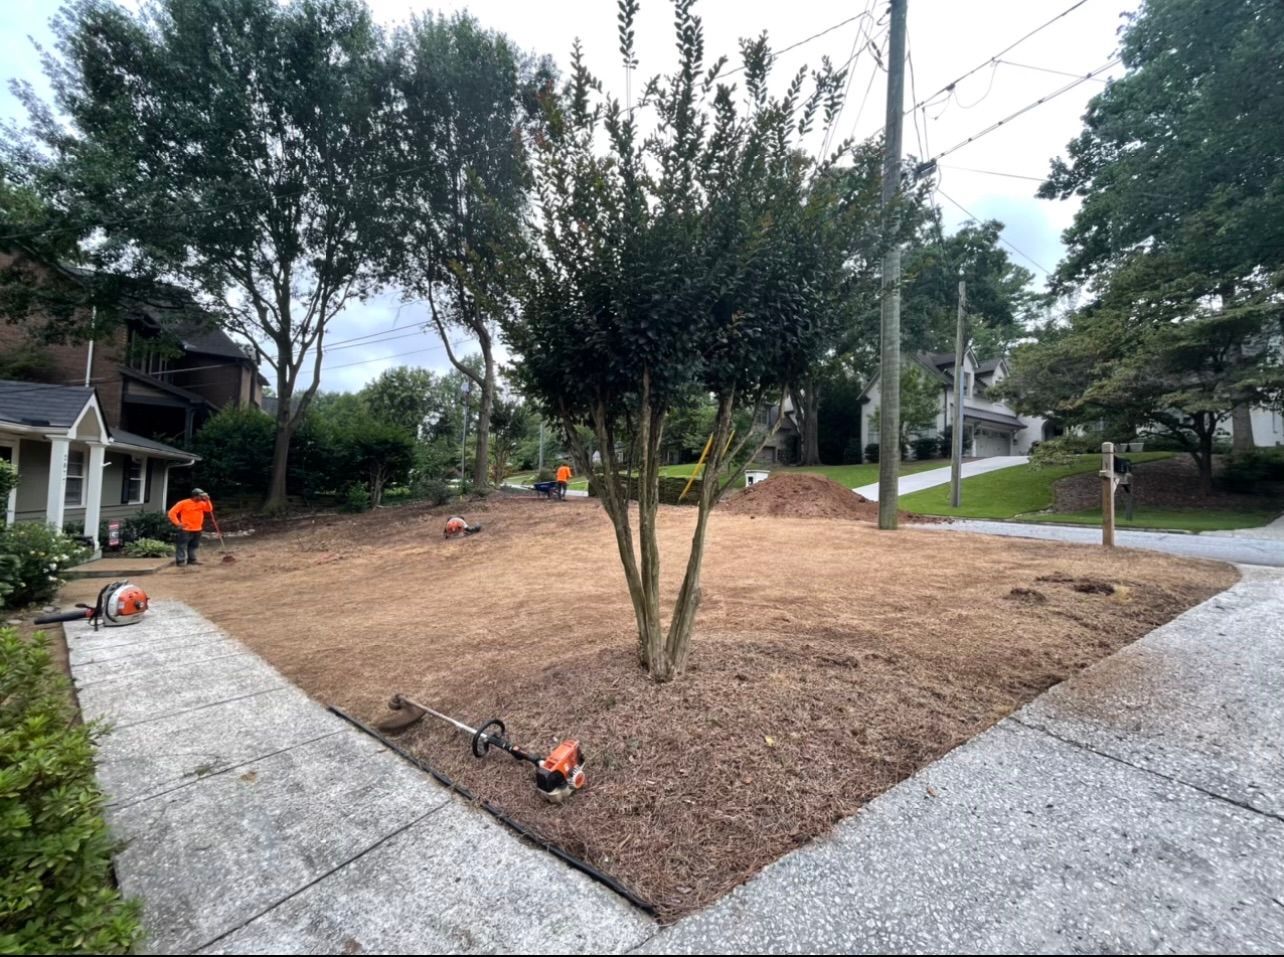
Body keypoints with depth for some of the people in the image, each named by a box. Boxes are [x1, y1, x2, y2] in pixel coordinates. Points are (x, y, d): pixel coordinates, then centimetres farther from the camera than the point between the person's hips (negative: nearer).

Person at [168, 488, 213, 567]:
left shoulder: (202, 503, 7)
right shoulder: (183, 503, -7)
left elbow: (209, 509, -6)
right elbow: (172, 512, -6)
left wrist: (207, 501, -15)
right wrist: (177, 523, -14)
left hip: (197, 530, 6)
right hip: (185, 530, -5)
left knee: (193, 546, 14)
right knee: (182, 546, -5)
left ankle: (192, 559, 23)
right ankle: (180, 561, -1)